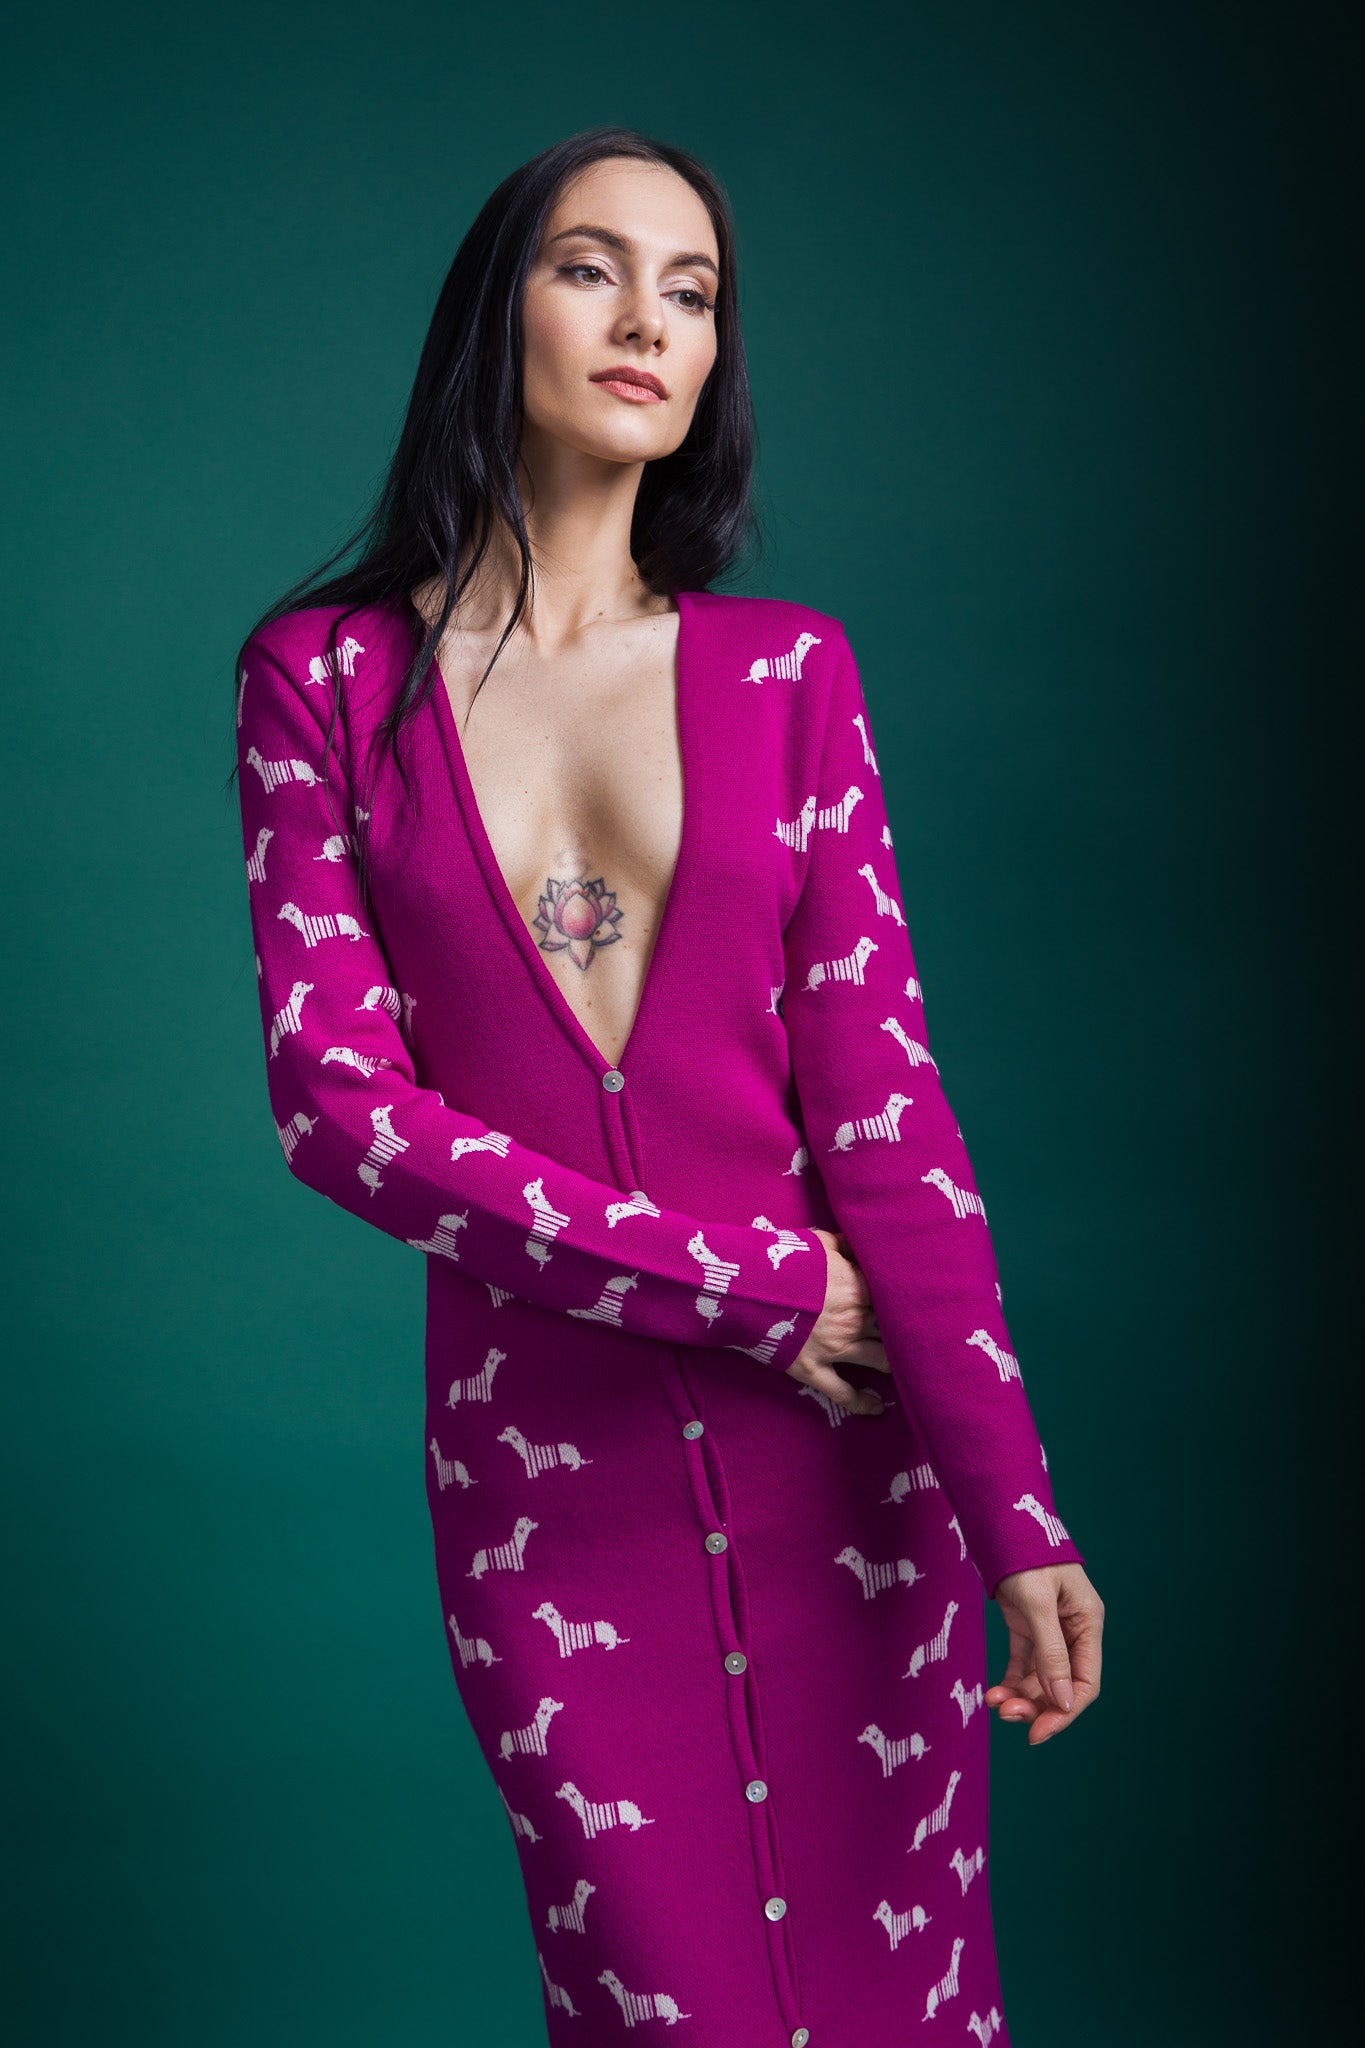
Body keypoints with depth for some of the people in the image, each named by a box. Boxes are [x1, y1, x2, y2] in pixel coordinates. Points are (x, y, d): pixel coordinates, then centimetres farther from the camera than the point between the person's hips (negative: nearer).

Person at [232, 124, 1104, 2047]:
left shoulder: (789, 670, 4)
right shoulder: (326, 675, 0)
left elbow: (883, 1098, -3)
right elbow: (336, 1098, -9)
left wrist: (1020, 1517, -11)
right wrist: (744, 1286, -14)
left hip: (838, 1455, 1)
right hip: (541, 1467, -1)